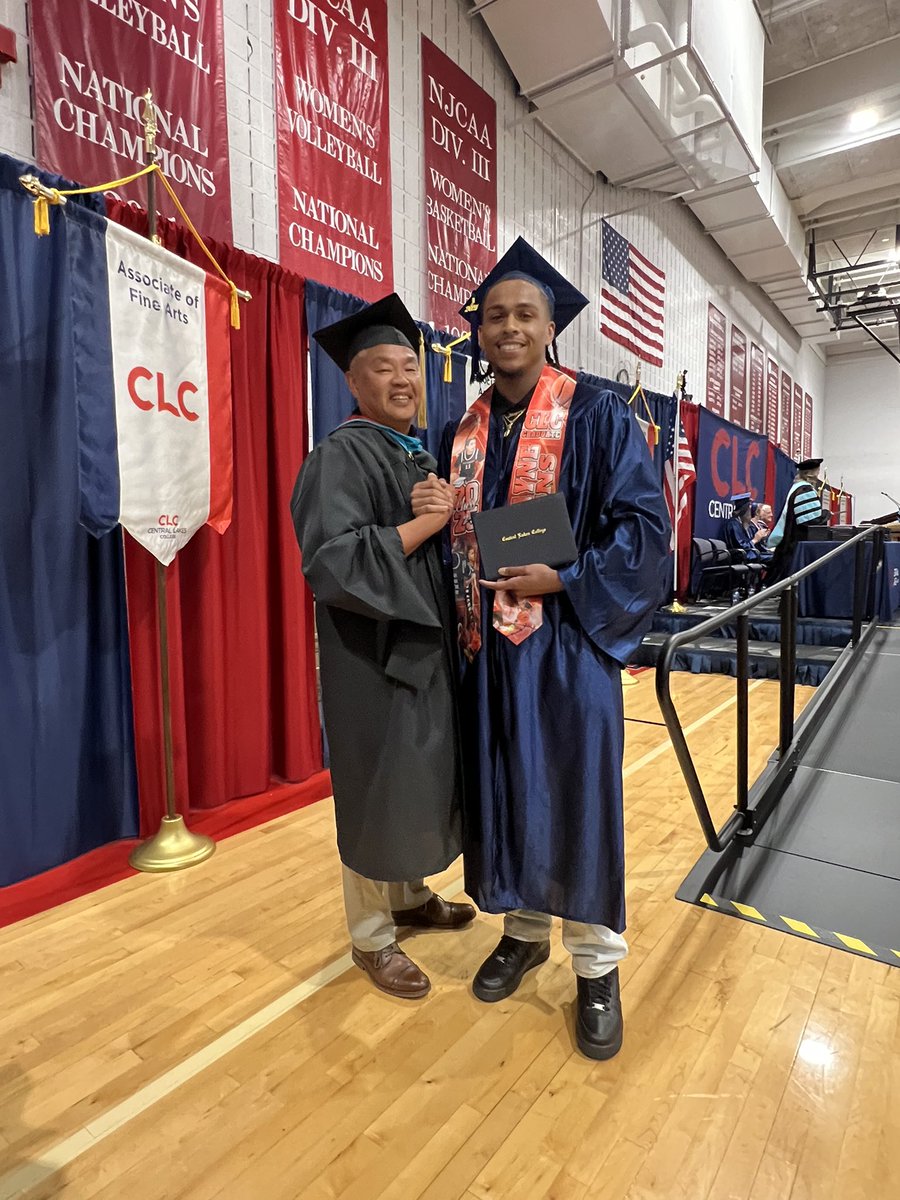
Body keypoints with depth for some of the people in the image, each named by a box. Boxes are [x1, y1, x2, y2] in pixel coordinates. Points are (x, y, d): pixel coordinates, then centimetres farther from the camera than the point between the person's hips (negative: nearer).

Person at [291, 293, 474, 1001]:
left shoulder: (422, 455, 13)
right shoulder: (342, 455, -13)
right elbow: (332, 563, -24)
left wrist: (450, 516, -2)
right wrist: (423, 524, -22)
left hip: (429, 644, 9)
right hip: (377, 656, -8)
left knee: (423, 778, 18)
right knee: (380, 789, 4)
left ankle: (411, 895, 40)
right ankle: (373, 936, 25)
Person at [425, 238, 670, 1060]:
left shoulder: (597, 416, -3)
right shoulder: (462, 433, 11)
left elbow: (645, 524, -8)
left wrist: (563, 579, -18)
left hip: (566, 643, -4)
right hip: (486, 645, 5)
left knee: (578, 796, 4)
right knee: (503, 792, 13)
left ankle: (597, 965, 25)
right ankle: (523, 931, 35)